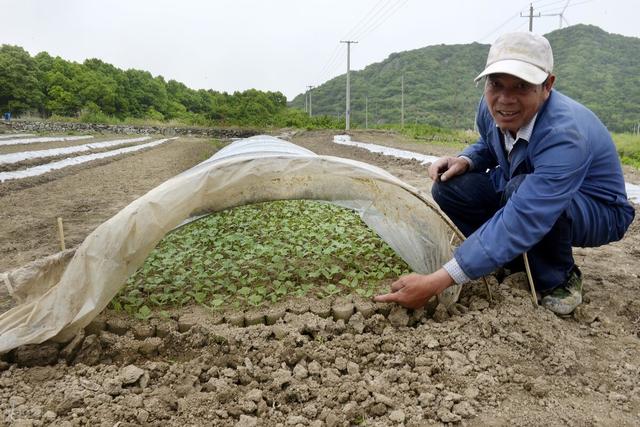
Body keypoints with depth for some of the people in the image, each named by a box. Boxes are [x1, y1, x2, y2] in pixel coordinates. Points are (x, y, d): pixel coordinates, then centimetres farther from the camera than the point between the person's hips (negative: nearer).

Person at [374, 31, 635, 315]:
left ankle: (559, 280, -10)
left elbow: (520, 222, -45)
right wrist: (464, 161, -16)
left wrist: (436, 283, -49)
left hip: (597, 211, -6)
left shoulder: (563, 135, -38)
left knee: (521, 190, -39)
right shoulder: (491, 108, -14)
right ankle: (518, 262, 0)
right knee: (448, 190, -14)